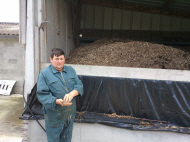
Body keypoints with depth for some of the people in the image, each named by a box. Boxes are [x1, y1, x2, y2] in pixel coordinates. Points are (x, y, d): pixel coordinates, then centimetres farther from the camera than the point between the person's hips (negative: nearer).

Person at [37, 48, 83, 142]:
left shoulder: (70, 70, 8)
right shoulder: (44, 74, -9)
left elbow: (79, 85, 1)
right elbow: (42, 94, -15)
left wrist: (71, 94, -21)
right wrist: (58, 101, -29)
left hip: (70, 114, 5)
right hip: (54, 116, -5)